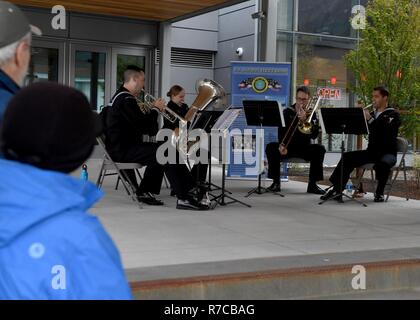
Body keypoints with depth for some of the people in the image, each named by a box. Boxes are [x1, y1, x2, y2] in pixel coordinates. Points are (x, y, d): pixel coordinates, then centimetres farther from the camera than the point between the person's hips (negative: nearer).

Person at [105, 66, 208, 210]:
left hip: (124, 145, 11)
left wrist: (151, 110, 7)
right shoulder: (126, 100, -17)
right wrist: (156, 109, -7)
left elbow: (138, 119, 21)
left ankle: (144, 192, 25)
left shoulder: (122, 96, 18)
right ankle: (183, 198, -18)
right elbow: (144, 125, -23)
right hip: (123, 150, -11)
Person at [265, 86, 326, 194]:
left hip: (304, 147, 1)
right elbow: (281, 131, -8)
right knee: (271, 147, -27)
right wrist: (281, 145, -29)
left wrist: (305, 120, -23)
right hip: (287, 146, 0)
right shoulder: (287, 112, 5)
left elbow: (314, 135, -9)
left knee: (320, 149, -27)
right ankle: (276, 182, -18)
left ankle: (312, 184, -21)